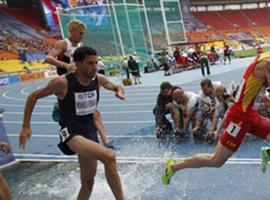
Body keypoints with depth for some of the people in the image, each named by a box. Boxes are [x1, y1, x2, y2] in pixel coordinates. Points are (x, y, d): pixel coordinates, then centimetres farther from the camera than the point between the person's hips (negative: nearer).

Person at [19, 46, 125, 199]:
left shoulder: (99, 79, -1)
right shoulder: (63, 82, -16)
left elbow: (116, 87, 20)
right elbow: (33, 97, -4)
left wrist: (120, 92, -5)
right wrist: (26, 127, -5)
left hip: (90, 131, 7)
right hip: (71, 132, -6)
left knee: (88, 182, 14)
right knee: (109, 157, -31)